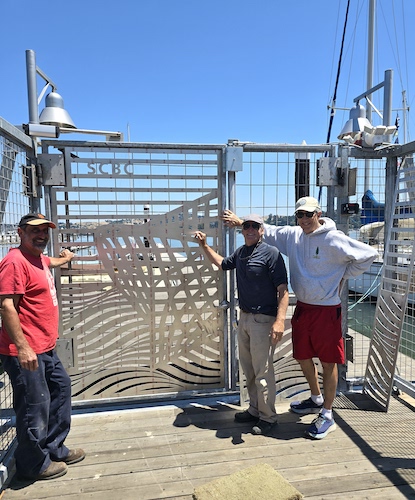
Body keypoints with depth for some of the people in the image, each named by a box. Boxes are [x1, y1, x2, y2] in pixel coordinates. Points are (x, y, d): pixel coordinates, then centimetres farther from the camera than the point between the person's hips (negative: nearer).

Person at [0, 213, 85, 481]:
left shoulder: (38, 258, 12)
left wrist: (65, 258, 59)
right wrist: (22, 347, -27)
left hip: (46, 348, 11)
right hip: (25, 352, -11)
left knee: (61, 388, 20)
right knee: (35, 407, 2)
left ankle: (55, 448, 36)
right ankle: (34, 465, 24)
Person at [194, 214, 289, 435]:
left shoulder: (271, 253, -13)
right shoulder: (240, 252, 10)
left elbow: (282, 289, -18)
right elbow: (222, 264, 29)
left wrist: (280, 320, -27)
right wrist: (204, 245, 22)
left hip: (263, 320, -8)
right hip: (244, 317, 8)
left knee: (262, 371, 1)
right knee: (248, 369, 18)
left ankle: (268, 417, 21)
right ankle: (255, 409, 36)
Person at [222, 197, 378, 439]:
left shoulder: (334, 239, -17)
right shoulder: (292, 235, 1)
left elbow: (369, 255, -11)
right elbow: (268, 231, 12)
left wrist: (343, 275, -8)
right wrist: (240, 221, 7)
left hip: (327, 310, -6)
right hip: (302, 308, 7)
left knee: (328, 362, 8)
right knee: (303, 357, 19)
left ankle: (327, 415, 26)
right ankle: (316, 399, 45)